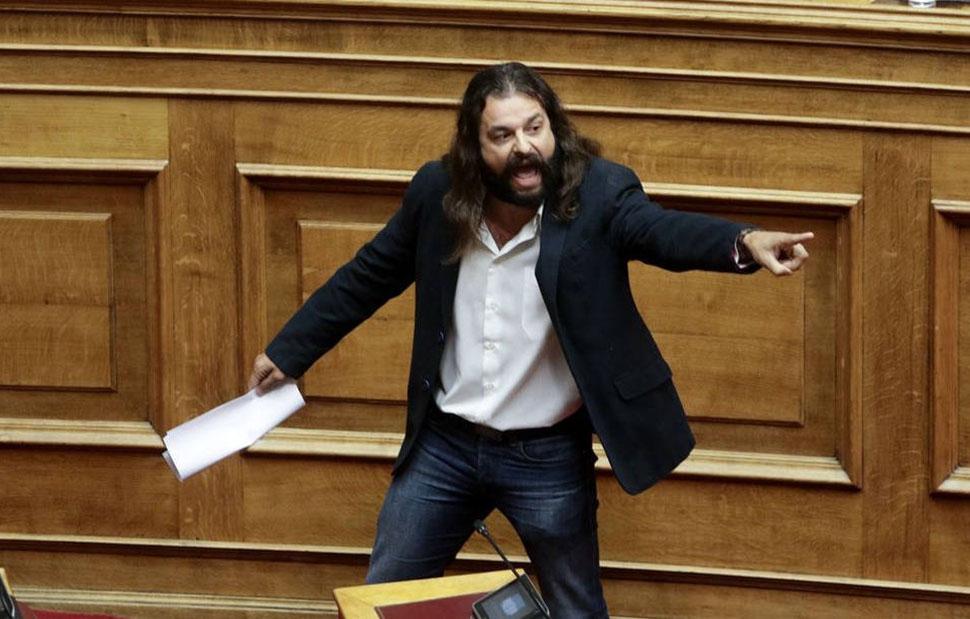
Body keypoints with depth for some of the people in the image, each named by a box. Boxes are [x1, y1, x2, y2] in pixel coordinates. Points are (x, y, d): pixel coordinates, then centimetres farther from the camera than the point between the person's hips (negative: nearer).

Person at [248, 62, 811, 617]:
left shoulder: (598, 193, -18)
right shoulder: (438, 193, -7)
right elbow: (369, 276, 7)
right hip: (443, 447, 3)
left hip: (549, 455, -3)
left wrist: (745, 243, -59)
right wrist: (289, 351, 15)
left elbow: (665, 230, -37)